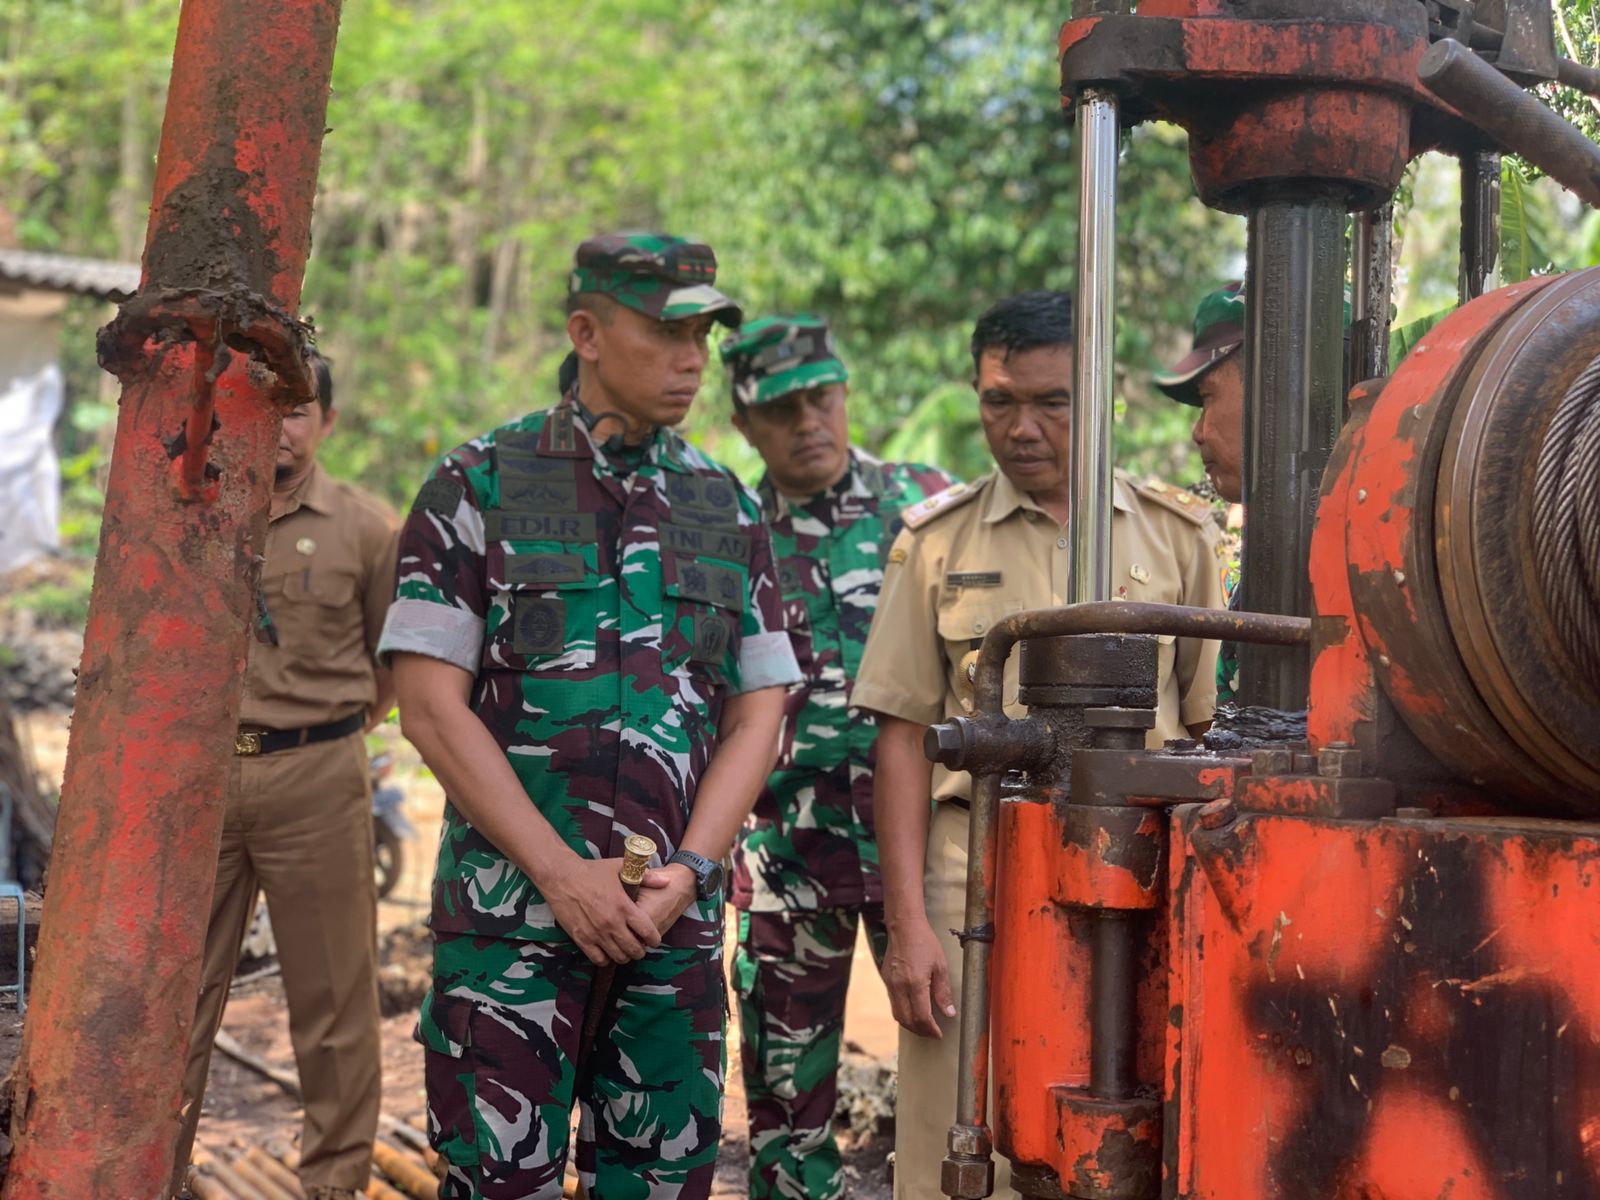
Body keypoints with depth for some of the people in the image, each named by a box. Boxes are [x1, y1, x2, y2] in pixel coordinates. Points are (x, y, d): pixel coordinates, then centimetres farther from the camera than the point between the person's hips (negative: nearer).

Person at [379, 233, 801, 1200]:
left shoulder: (730, 510, 11)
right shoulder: (480, 487, 0)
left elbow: (759, 715, 8)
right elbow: (431, 705, -6)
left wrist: (686, 871, -7)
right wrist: (562, 871, -12)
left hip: (676, 922, 4)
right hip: (510, 913, -3)